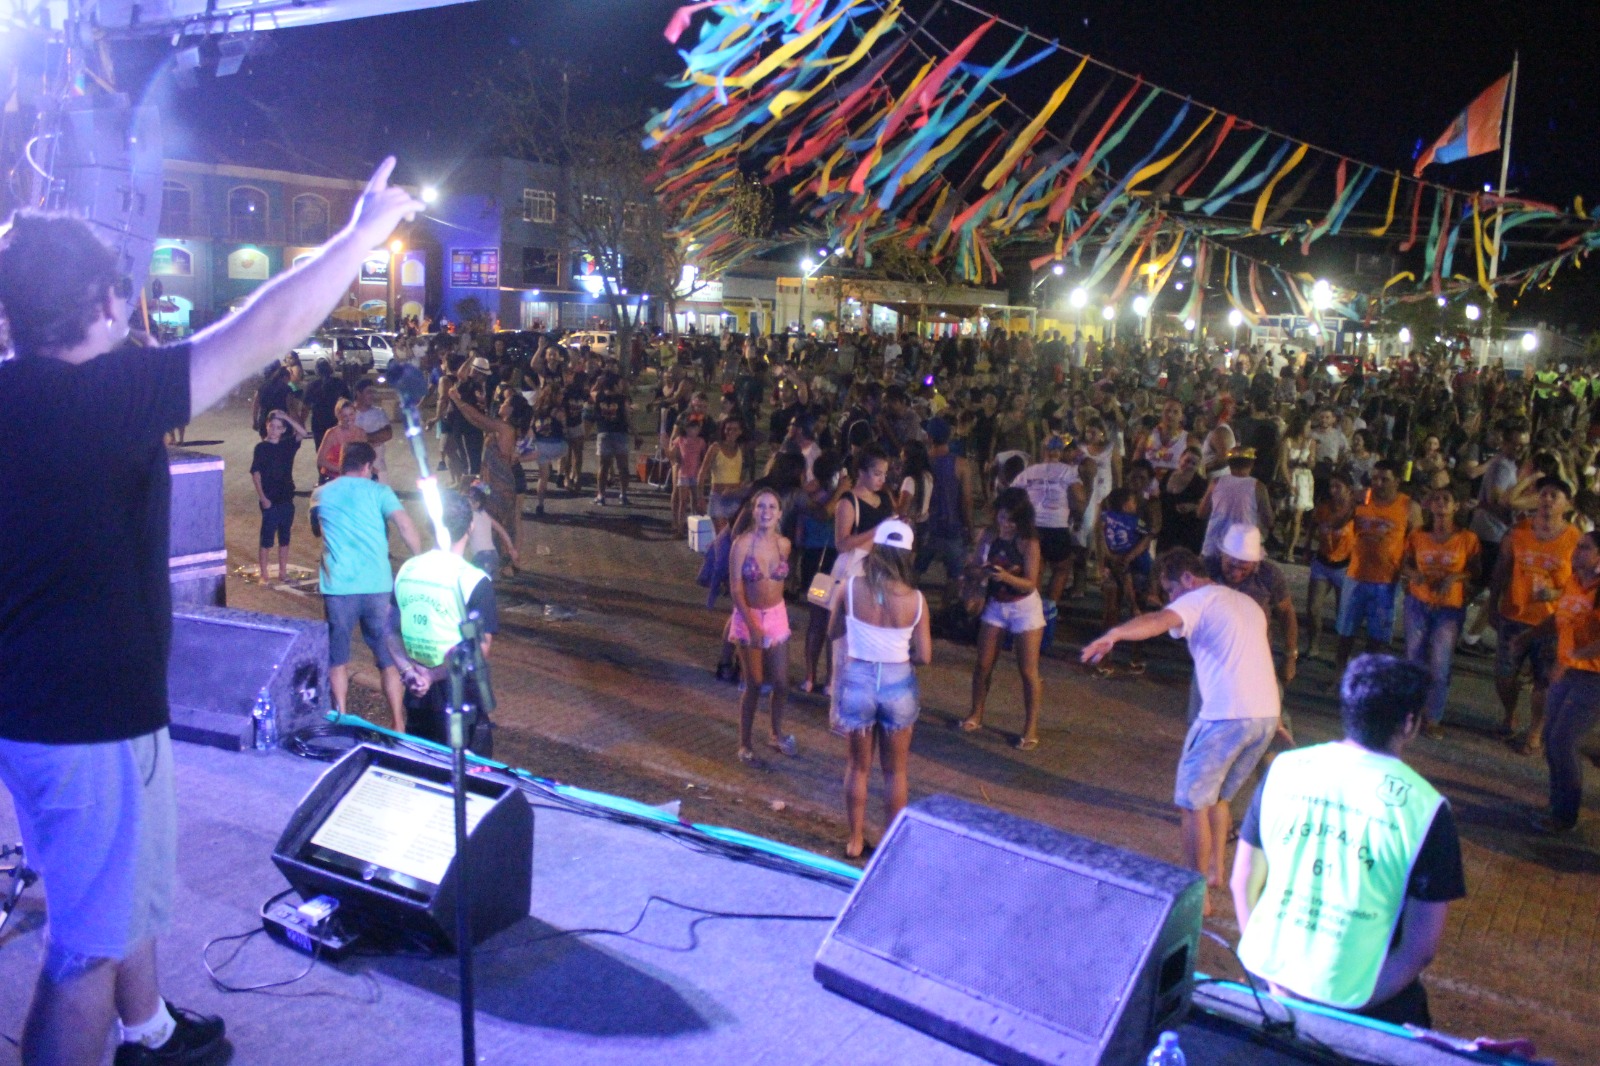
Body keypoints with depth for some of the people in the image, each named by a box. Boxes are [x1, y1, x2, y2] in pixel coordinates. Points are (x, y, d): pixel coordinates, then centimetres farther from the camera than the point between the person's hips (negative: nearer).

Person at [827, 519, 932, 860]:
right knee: (895, 771, 16)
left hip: (858, 680, 1)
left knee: (859, 766, 18)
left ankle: (856, 840, 28)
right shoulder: (915, 600, -12)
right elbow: (924, 657, -8)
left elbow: (833, 632, 3)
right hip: (898, 684, 0)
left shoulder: (852, 588, -12)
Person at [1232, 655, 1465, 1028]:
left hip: (1267, 974, 4)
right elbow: (1420, 948, -14)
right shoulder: (1424, 807, -13)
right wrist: (1356, 1004, -8)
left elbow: (1243, 883, 2)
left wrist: (1271, 970, 10)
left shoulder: (1283, 769, -4)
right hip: (1348, 999, -4)